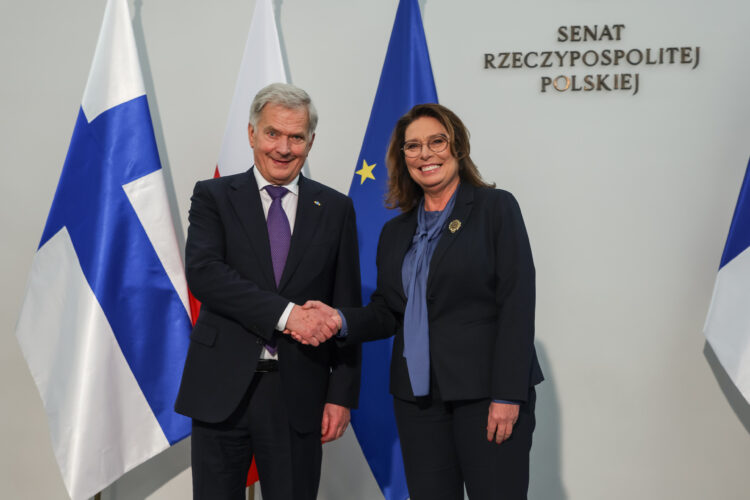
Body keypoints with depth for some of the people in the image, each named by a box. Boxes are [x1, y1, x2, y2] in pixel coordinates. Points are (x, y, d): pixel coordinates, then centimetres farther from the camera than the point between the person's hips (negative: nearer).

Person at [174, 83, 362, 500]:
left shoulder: (336, 209, 8)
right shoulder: (214, 196, 4)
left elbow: (347, 308, 7)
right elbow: (202, 271, -13)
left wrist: (342, 394, 0)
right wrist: (286, 313, -20)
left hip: (299, 392, 1)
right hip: (222, 388, -1)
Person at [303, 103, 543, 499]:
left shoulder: (495, 207, 0)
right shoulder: (395, 232, 16)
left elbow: (517, 303, -8)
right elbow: (387, 313, 17)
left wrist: (508, 395, -14)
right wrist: (342, 320, -5)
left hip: (485, 392, -4)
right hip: (417, 397, 5)